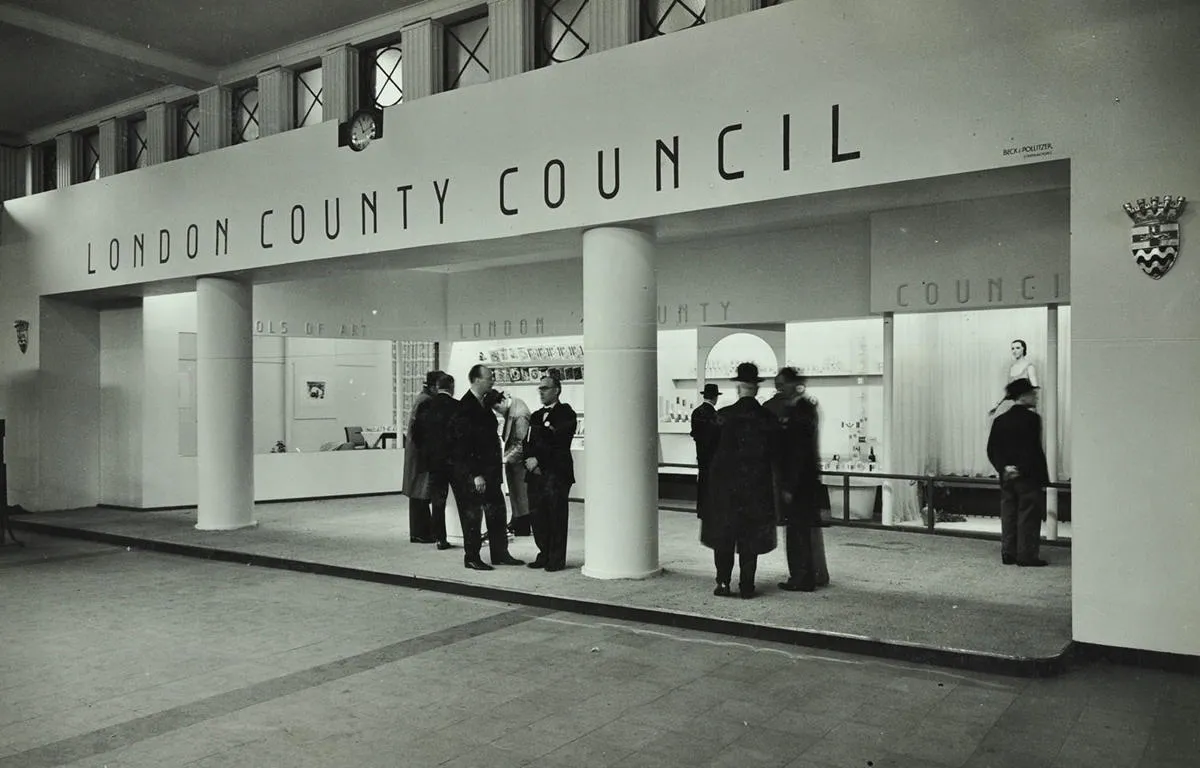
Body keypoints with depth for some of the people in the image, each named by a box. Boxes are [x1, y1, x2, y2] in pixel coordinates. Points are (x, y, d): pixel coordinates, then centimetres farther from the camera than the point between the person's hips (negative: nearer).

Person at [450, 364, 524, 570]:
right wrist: (475, 475, -22)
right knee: (472, 515, 2)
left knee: (497, 512, 12)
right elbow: (463, 445, -20)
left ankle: (500, 554, 23)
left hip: (489, 470, 9)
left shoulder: (484, 404, 11)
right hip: (470, 473, -9)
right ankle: (471, 558, 13)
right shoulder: (464, 408, -16)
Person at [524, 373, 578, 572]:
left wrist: (538, 459, -13)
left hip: (556, 473, -6)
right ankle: (544, 555, 18)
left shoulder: (566, 413, -2)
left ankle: (557, 559, 5)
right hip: (536, 473, 7)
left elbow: (559, 443, -12)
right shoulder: (536, 416, 21)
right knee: (538, 517, 7)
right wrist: (530, 460, -2)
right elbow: (529, 443, 17)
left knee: (557, 517, -3)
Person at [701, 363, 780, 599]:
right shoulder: (768, 419, -3)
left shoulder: (724, 416, -9)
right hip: (758, 486, 1)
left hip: (726, 483, -1)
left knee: (723, 534, 10)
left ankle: (723, 583, 8)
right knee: (751, 537, 8)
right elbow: (775, 453, 2)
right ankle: (747, 586, 10)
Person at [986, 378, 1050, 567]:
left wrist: (1004, 467, -4)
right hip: (1028, 478, -6)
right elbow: (1035, 451, -15)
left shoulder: (1000, 420, 7)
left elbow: (992, 450, 3)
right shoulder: (1031, 418, -12)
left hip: (1007, 477, 6)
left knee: (1009, 516, 10)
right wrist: (1043, 479, -10)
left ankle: (1008, 554, 15)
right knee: (1028, 518, 1)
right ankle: (1026, 556, 4)